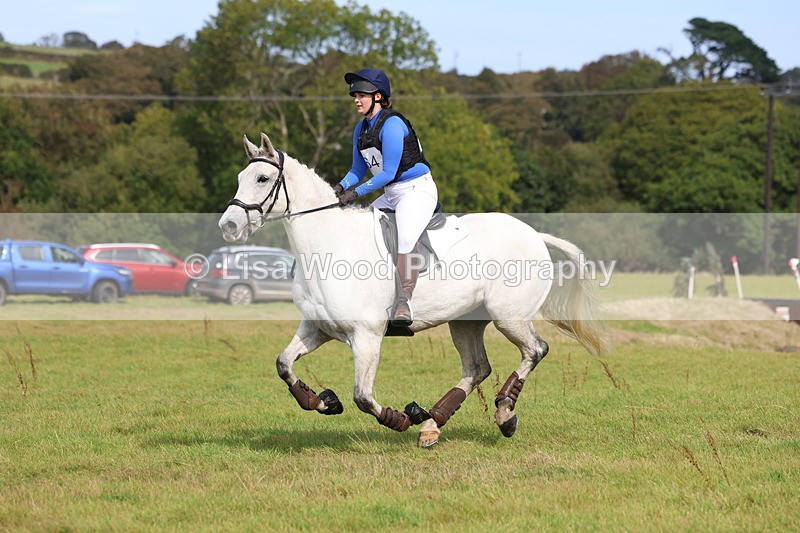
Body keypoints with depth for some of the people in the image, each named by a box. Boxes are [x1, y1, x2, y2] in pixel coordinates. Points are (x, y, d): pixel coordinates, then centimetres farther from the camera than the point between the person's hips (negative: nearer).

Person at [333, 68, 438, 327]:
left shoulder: (392, 124, -18)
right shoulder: (361, 129, 10)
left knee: (406, 237, -33)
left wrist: (355, 193, -21)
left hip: (417, 190, -10)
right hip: (391, 196, 10)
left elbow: (388, 173, -21)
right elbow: (358, 170, 17)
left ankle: (403, 301, -37)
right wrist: (340, 187, -2)